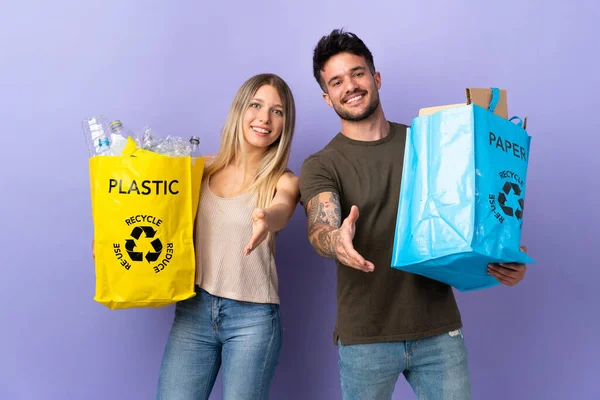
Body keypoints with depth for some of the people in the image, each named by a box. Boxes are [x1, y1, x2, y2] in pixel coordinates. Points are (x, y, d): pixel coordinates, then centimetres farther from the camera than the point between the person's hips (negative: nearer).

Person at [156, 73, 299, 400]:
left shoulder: (284, 181, -2)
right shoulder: (202, 170, 5)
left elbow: (281, 211, -24)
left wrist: (266, 220, -46)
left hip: (253, 318, -2)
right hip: (193, 310, 2)